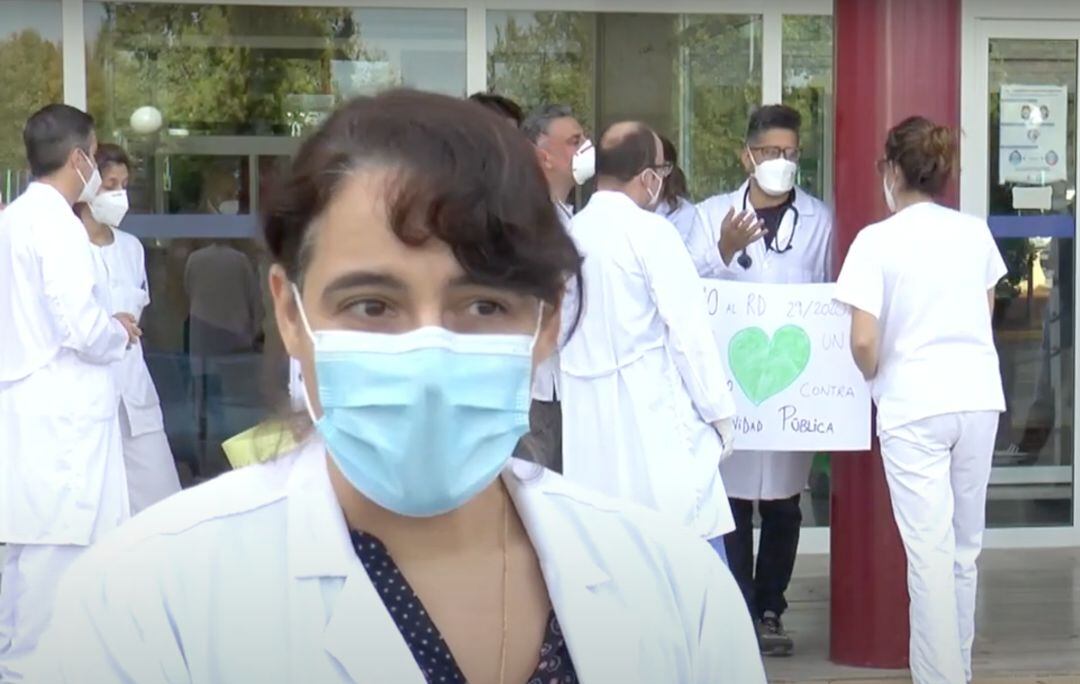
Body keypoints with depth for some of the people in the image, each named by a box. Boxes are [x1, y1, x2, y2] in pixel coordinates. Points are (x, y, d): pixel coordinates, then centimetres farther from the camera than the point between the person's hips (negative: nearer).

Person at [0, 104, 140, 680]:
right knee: (55, 544, -3)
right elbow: (81, 329, -21)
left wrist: (105, 325, 16)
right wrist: (118, 334, -2)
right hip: (59, 410, -10)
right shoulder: (56, 223, -15)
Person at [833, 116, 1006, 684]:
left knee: (931, 551, -3)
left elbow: (863, 343, -12)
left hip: (913, 405, -4)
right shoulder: (976, 234, 6)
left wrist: (875, 378, 8)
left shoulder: (877, 240, -8)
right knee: (965, 547, 14)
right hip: (978, 398, 4)